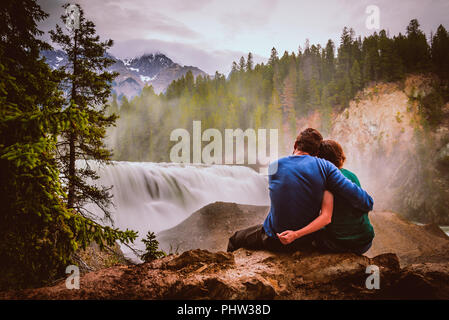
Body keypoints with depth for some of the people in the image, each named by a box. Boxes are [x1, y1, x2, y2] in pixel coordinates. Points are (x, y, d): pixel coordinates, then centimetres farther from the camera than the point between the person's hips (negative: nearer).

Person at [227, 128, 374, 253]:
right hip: (306, 241, 1)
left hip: (275, 240, -1)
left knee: (236, 239, 29)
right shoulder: (324, 166, -15)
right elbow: (353, 193, -22)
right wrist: (368, 204, 1)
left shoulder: (274, 166, -9)